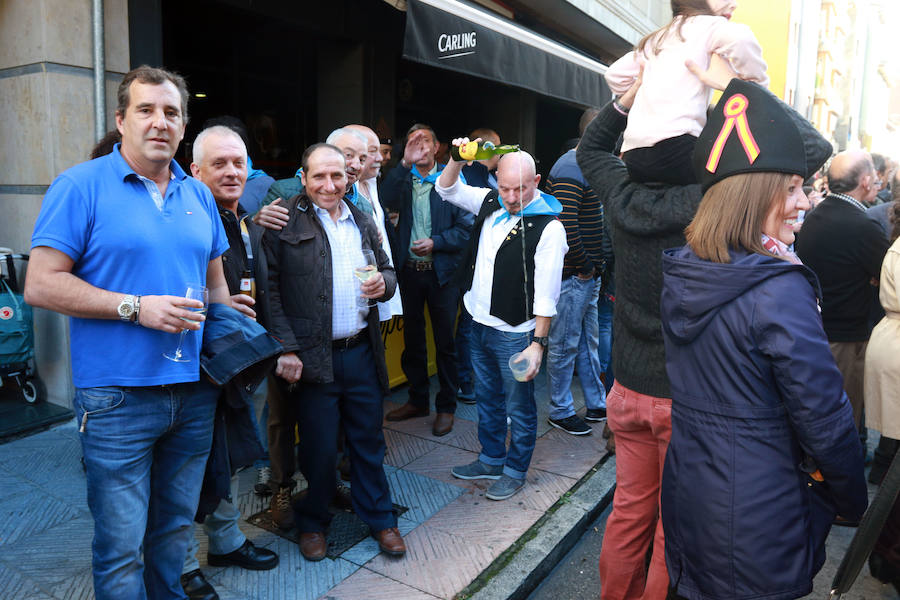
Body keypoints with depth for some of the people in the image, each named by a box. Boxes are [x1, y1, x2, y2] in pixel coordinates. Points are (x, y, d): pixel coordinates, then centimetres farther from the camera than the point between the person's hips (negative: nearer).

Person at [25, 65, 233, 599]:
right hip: (118, 397, -5)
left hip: (195, 392, 5)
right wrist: (135, 307, -17)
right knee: (122, 546, 5)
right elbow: (41, 285, -11)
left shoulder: (198, 195, 11)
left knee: (176, 528, 20)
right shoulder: (81, 186, -5)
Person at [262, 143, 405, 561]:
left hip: (362, 351, 5)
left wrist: (383, 283, -4)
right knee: (318, 448, 8)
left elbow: (387, 270, 20)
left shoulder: (363, 222, 12)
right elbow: (270, 290, -10)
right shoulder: (285, 223, -5)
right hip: (312, 356, -4)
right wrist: (285, 349, -16)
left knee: (369, 440, 14)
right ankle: (312, 523, 31)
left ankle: (379, 519, 32)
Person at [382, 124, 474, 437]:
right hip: (409, 270, 3)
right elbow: (388, 202, -15)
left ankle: (446, 406, 21)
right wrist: (405, 164, -20)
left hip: (441, 271, -3)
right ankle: (418, 400, 32)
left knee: (445, 342, 5)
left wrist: (436, 242, -15)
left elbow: (466, 227, -5)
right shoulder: (403, 179, 6)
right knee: (412, 340, 15)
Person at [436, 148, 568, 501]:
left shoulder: (548, 228, -18)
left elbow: (546, 295, -18)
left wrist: (538, 343, -19)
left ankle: (515, 471, 27)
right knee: (487, 398, 21)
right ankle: (491, 459, 39)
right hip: (480, 325, 7)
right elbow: (447, 190, 14)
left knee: (518, 407, 8)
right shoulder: (490, 202, 2)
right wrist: (458, 160, -5)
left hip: (515, 333, -7)